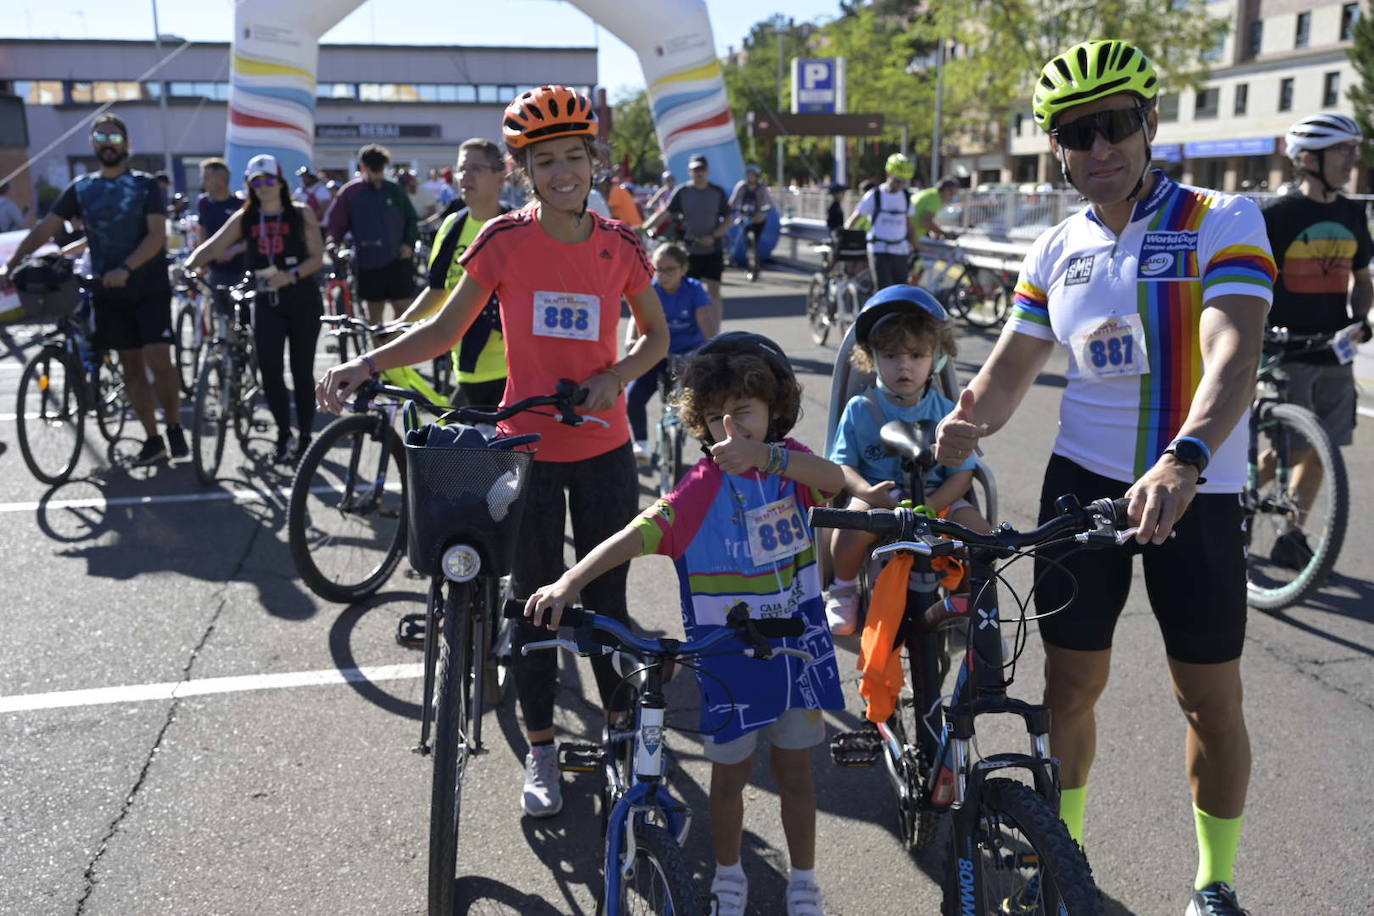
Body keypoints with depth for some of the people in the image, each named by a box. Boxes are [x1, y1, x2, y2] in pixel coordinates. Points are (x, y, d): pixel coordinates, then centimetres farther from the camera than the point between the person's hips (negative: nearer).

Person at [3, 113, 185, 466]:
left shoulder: (146, 185, -1)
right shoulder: (80, 188, 8)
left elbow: (157, 234, -11)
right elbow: (45, 229, 4)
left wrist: (125, 269, -25)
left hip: (149, 288, -3)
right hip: (108, 292, 3)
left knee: (159, 361, -13)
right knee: (131, 367, 5)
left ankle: (175, 427, 6)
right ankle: (152, 440, 12)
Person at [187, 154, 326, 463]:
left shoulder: (301, 214, 0)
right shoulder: (244, 218, 7)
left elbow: (317, 258, -5)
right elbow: (212, 247, 0)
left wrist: (291, 275, -22)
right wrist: (187, 266, -18)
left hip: (302, 298, -2)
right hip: (266, 300, 2)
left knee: (302, 369, 4)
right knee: (269, 368, -10)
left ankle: (305, 437, 16)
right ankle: (283, 433, 8)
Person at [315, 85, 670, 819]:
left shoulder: (619, 244, -3)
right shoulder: (505, 240, -7)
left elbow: (656, 335, 8)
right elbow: (445, 328, -5)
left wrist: (615, 377, -12)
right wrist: (366, 364, -19)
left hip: (603, 449, 1)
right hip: (527, 447, -1)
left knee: (606, 598, 10)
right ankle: (541, 751, 25)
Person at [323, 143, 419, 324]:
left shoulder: (394, 191, 3)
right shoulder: (349, 192, 0)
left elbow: (411, 219, 10)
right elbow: (334, 224, 1)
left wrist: (409, 244, -4)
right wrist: (332, 244, -15)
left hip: (397, 260, 0)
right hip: (369, 262, 0)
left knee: (403, 309, 0)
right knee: (375, 313, 9)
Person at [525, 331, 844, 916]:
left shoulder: (791, 462, -4)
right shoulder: (702, 489, -16)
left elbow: (836, 480, -25)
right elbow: (637, 534, -29)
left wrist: (765, 457, -42)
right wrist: (567, 582, -44)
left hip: (796, 647, 3)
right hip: (729, 655, -2)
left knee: (794, 769, 16)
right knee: (731, 772, 13)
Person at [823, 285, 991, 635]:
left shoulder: (945, 412, 2)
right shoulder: (860, 409, 0)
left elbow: (962, 474, 0)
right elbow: (842, 464, 0)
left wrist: (928, 507, -18)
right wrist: (865, 490, -23)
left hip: (936, 501, 2)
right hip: (878, 498, -1)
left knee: (981, 532, -23)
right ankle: (843, 590, -4)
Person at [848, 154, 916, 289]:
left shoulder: (906, 197, 11)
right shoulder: (874, 196, -3)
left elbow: (910, 225, 17)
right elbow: (854, 219, -1)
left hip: (901, 252, 5)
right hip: (879, 252, -5)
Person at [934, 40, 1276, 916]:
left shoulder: (1223, 220, -10)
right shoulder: (1058, 251, 5)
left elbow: (1234, 353, -25)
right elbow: (1011, 367, 7)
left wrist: (1183, 461, -43)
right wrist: (967, 422, -17)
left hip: (1195, 493, -3)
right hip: (1082, 482, 3)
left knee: (1212, 700, 5)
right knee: (1070, 684, 9)